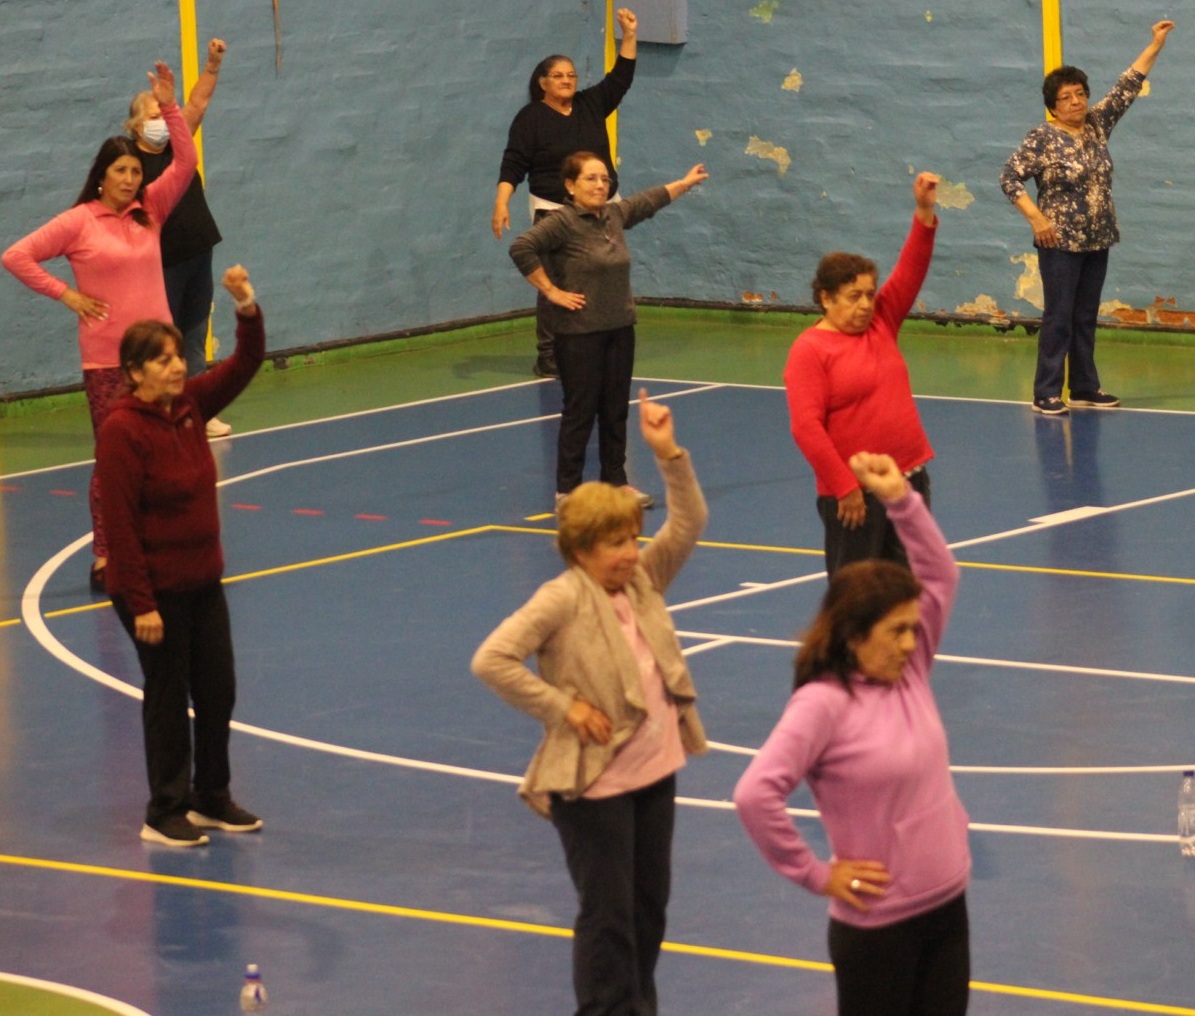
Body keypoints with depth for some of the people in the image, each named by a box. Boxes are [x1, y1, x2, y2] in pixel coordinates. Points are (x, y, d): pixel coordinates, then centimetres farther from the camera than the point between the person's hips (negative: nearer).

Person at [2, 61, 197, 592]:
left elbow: (185, 163, -2)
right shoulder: (79, 222, -6)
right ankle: (103, 558, 2)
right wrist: (66, 294, -8)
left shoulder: (150, 210, 6)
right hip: (106, 359, -4)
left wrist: (169, 107, -11)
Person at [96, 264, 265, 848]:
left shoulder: (189, 405, 2)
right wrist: (141, 603, -21)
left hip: (202, 580, 7)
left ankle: (211, 799, 27)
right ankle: (165, 815, 13)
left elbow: (246, 364, 3)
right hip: (155, 589, -7)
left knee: (218, 691, 12)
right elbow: (120, 524, -20)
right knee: (168, 696, 2)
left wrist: (247, 310, -16)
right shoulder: (121, 431, -19)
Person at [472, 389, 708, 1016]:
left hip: (655, 770, 7)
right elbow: (492, 661, -23)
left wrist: (669, 454, -11)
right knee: (608, 914, 0)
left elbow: (688, 523, 2)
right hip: (594, 781, -7)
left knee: (650, 903, 16)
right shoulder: (563, 600, -17)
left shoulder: (643, 582, 4)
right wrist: (563, 707, -19)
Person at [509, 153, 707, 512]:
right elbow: (522, 248, -25)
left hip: (620, 329, 7)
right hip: (579, 332, -7)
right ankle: (566, 492, 4)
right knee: (580, 411, -3)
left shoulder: (615, 215, 8)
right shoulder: (562, 223, -15)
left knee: (616, 411, 13)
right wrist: (551, 291, -19)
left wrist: (687, 183, 39)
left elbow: (650, 200, 27)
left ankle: (616, 482, 23)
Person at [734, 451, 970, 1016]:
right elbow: (755, 795, -27)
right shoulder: (823, 705, -18)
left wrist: (901, 500, -7)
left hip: (947, 906, 7)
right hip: (876, 925, -7)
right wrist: (815, 875, -17)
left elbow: (940, 577, 6)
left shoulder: (908, 674, 4)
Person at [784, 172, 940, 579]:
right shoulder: (809, 350, -10)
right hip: (853, 494, -6)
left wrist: (924, 213, -7)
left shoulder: (881, 323, 10)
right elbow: (806, 427, -16)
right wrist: (844, 487, -18)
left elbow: (910, 271, 6)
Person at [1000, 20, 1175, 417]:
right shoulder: (1042, 138, -10)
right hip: (1060, 242, -6)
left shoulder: (1097, 125, 8)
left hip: (1096, 242, 6)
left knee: (1086, 318, 11)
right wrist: (1036, 218, -18)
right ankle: (1046, 394, -3)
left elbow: (1127, 87, 10)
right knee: (1058, 317, -6)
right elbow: (1010, 177, -11)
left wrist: (1156, 45, 8)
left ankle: (1085, 388, 18)